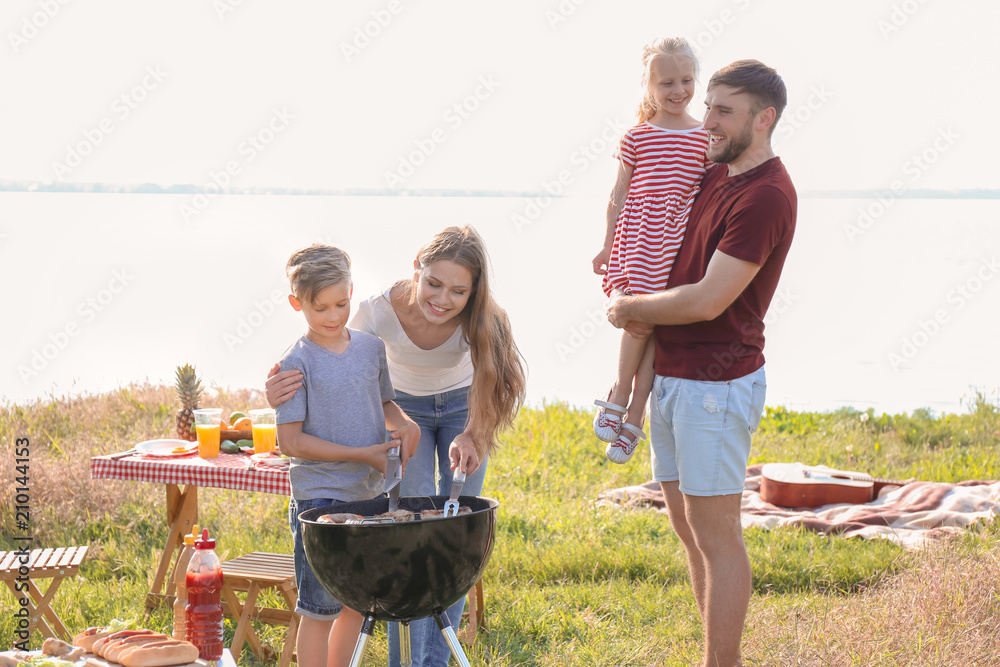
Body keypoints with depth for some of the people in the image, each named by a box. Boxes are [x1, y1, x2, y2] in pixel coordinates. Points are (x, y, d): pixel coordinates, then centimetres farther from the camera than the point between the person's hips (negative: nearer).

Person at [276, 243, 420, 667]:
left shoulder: (371, 347, 6)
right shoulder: (297, 364, -11)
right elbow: (291, 441, -13)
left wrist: (403, 423, -3)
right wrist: (363, 454, -15)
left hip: (369, 495, 6)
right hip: (319, 499, -6)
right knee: (320, 610, -2)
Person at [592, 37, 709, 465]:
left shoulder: (707, 139, 9)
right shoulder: (636, 137, 6)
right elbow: (619, 195, 10)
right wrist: (607, 246, 7)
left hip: (682, 237, 1)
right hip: (640, 233, -1)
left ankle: (633, 415, -2)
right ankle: (620, 394, 3)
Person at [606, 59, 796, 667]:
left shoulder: (766, 196, -17)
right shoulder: (716, 175, 11)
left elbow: (708, 300, -21)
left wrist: (632, 309, -6)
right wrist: (637, 305, 14)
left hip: (716, 382, -10)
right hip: (672, 373, 10)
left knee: (716, 536, -4)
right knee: (688, 527, 14)